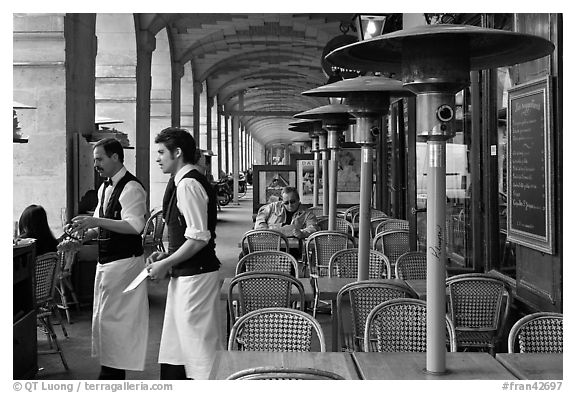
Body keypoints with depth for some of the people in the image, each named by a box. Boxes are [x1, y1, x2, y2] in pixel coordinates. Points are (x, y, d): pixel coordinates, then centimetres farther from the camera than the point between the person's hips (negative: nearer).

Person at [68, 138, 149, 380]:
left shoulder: (131, 188, -16)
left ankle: (112, 372, 6)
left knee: (111, 318, -5)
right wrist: (84, 235, 3)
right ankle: (112, 372, 26)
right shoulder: (105, 188, 13)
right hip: (106, 261, 10)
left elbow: (135, 226, -26)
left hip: (124, 263, -10)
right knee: (102, 317, 15)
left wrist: (97, 222, -31)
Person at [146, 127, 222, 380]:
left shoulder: (188, 184, -17)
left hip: (195, 276, -10)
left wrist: (166, 264, -15)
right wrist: (166, 255, 10)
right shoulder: (183, 182, 13)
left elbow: (199, 238, -23)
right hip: (184, 275, 10)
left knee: (200, 346, -3)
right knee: (175, 346, 17)